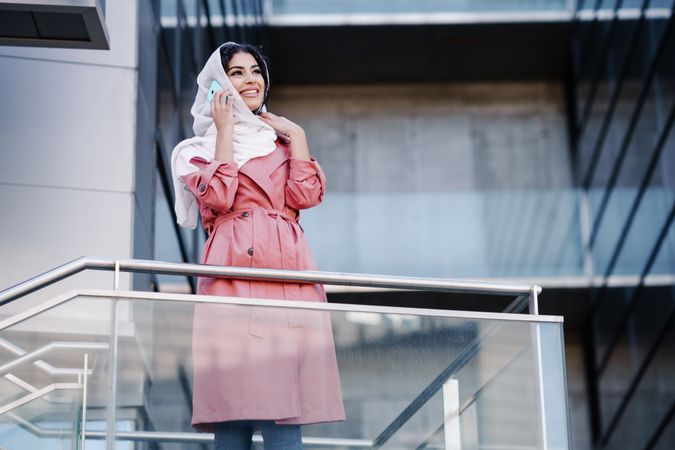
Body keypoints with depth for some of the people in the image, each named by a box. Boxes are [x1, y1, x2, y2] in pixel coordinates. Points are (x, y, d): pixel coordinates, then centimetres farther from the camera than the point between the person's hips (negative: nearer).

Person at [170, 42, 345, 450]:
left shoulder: (282, 140, 24)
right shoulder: (201, 148, 16)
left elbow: (307, 195, 6)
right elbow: (219, 197, -5)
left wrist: (297, 134, 9)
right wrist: (225, 129, 3)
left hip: (289, 277, 2)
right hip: (234, 275, -2)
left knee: (283, 412, -9)